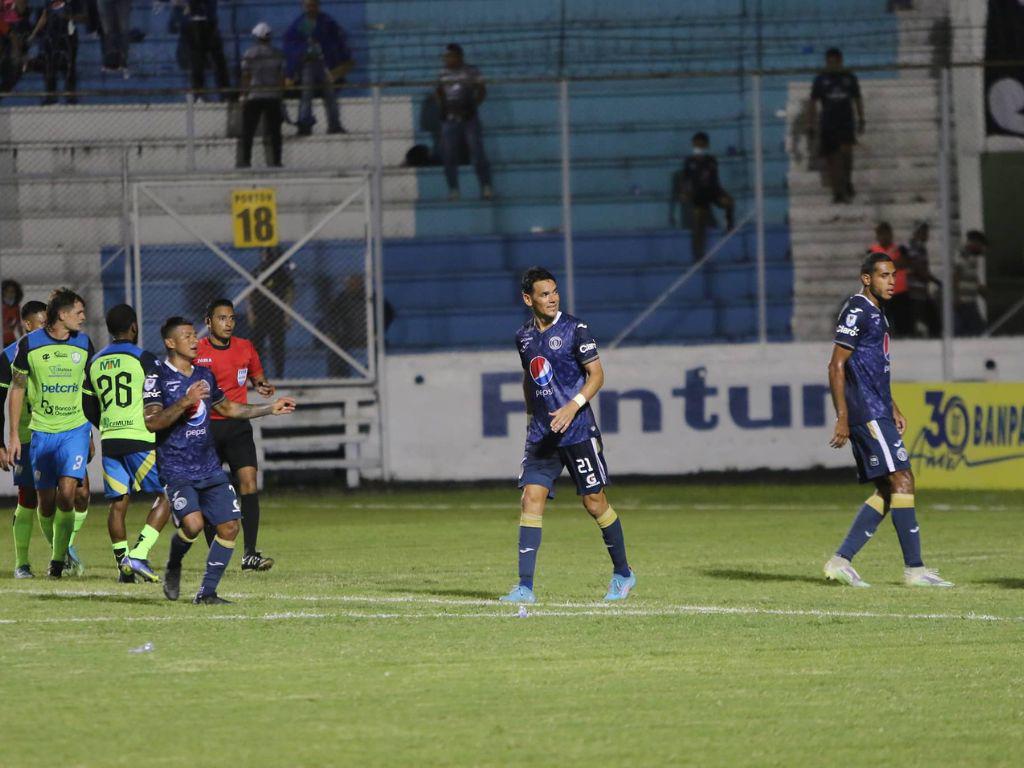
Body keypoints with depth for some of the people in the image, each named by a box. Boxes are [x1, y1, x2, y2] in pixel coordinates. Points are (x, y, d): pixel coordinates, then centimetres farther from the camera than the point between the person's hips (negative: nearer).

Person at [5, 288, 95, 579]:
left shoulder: (84, 344, 3)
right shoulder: (30, 344, -3)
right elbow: (17, 388, 4)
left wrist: (93, 433, 16)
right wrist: (13, 434, 1)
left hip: (75, 428, 0)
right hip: (41, 431, 0)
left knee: (66, 494, -16)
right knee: (46, 504, 3)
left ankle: (58, 560, -10)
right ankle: (60, 548, 26)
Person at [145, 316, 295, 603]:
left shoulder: (204, 375, 14)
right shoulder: (158, 378, -7)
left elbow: (227, 408, 29)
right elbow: (151, 423, -17)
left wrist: (271, 408, 27)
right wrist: (185, 402, -26)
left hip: (209, 468, 7)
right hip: (176, 469, -7)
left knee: (229, 526, -3)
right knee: (192, 523, -25)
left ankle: (207, 592, 7)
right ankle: (173, 568, 6)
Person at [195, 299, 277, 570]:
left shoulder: (245, 348, 6)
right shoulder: (196, 352, -2)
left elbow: (257, 376, 20)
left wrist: (264, 386, -3)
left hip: (237, 425, 1)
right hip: (205, 427, -1)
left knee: (248, 480, -14)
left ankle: (250, 554, -17)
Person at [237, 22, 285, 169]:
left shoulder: (249, 54, -4)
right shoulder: (278, 54, 3)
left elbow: (245, 77, -5)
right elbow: (282, 78, 3)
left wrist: (244, 95, 0)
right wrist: (281, 96, 9)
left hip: (254, 96, -2)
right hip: (274, 96, 2)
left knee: (248, 130, 2)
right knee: (274, 130, 5)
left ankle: (244, 159, -4)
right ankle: (275, 160, 1)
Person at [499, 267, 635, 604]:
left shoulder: (575, 329, -7)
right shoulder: (524, 336, 8)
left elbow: (597, 374, -9)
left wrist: (574, 406, -22)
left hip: (578, 432, -4)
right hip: (542, 434, 4)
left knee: (595, 502, 1)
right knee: (531, 498, -7)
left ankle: (623, 574, 19)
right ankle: (525, 586, -9)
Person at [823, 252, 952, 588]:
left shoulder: (874, 312, 19)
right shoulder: (856, 311, -11)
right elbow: (836, 366, -15)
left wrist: (893, 410, 24)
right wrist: (842, 418, -19)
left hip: (877, 412, 10)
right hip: (867, 413, -10)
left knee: (887, 491, 7)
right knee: (902, 481, -12)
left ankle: (840, 560, 6)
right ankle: (914, 569, -11)